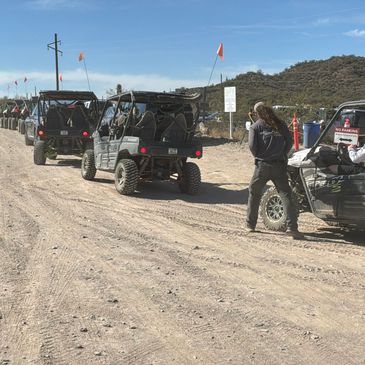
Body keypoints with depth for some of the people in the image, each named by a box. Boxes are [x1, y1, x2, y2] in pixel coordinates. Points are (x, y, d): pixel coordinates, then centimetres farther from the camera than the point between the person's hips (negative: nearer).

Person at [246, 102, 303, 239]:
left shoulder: (256, 126, 0)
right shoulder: (280, 125, 8)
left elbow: (252, 145, -9)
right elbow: (289, 142, 4)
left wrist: (258, 156, 10)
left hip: (262, 165, -1)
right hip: (279, 165, 2)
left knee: (254, 194, 15)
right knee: (286, 195, -1)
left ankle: (250, 225, 22)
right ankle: (292, 227, -12)